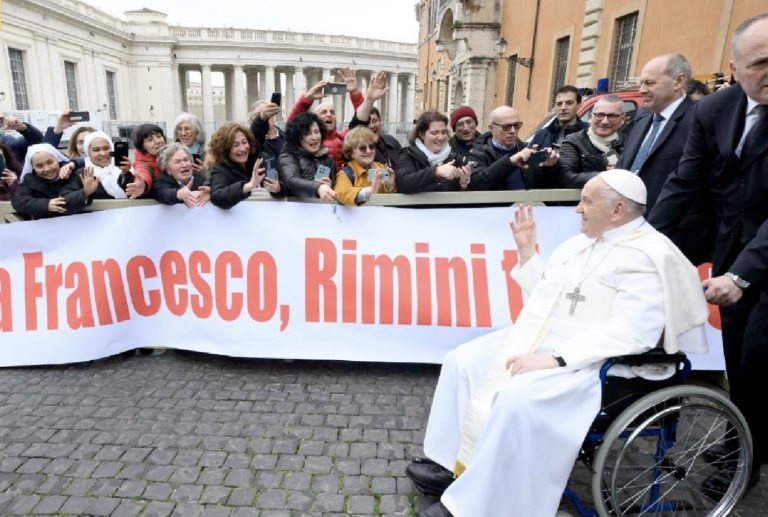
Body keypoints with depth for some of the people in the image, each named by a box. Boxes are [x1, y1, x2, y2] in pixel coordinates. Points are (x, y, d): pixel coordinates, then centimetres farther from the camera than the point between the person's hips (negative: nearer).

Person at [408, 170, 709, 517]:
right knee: (463, 361, 2)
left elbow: (630, 333, -25)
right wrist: (527, 251, 9)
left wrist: (555, 357, -28)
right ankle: (455, 462, 11)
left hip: (586, 360, -9)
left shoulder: (647, 257, -13)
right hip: (537, 340, 9)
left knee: (517, 399, -31)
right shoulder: (581, 241, 13)